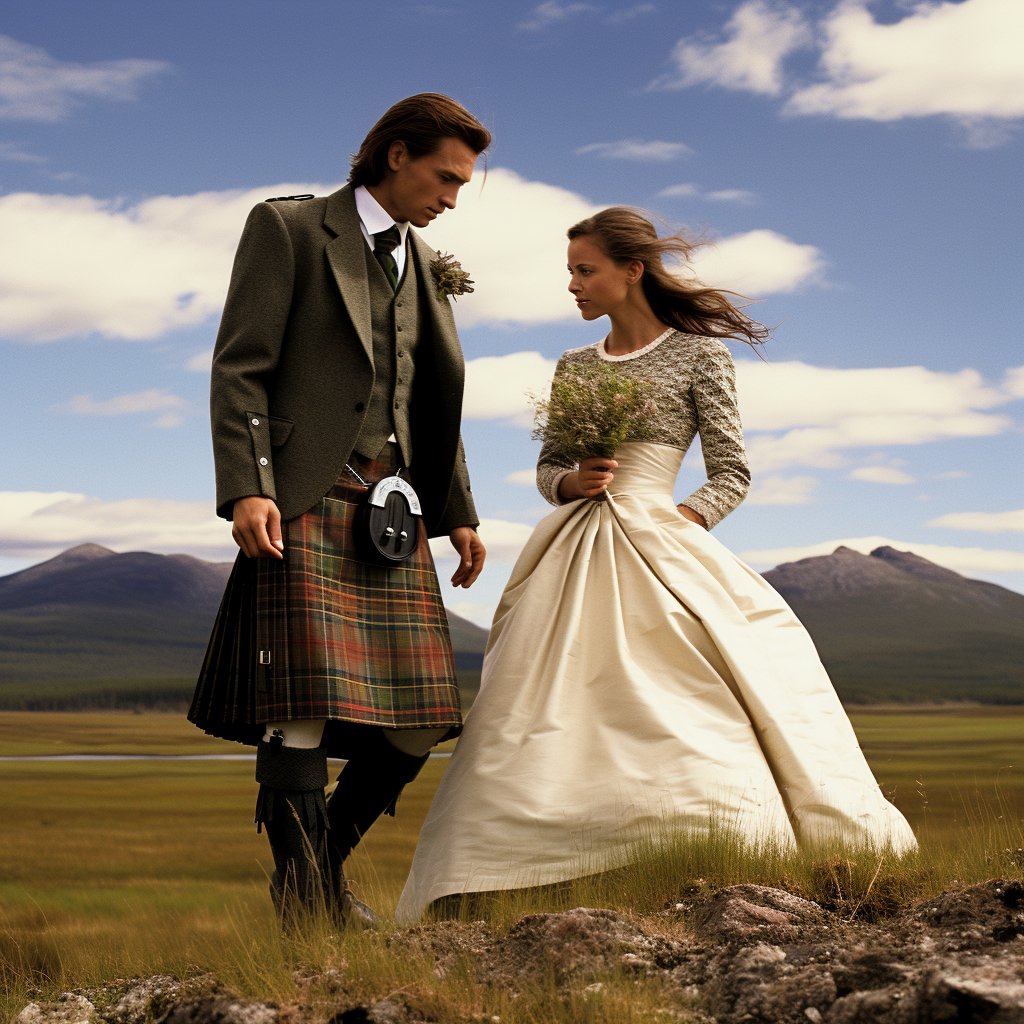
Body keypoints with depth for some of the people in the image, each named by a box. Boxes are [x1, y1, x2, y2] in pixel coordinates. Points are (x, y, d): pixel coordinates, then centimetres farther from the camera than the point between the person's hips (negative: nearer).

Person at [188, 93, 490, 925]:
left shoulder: (423, 266, 23)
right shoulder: (288, 229, 4)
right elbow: (240, 367, -5)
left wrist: (457, 513, 22)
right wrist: (246, 489, -16)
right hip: (304, 506, -6)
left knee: (417, 724, 0)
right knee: (306, 705, -14)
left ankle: (328, 861, 18)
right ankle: (303, 893, -4)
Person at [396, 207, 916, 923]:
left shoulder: (699, 355, 4)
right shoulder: (574, 366, 18)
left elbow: (733, 474, 3)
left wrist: (676, 525, -13)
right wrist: (571, 481, -3)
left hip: (658, 548, -4)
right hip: (573, 556, 4)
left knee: (686, 709, -15)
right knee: (542, 719, -6)